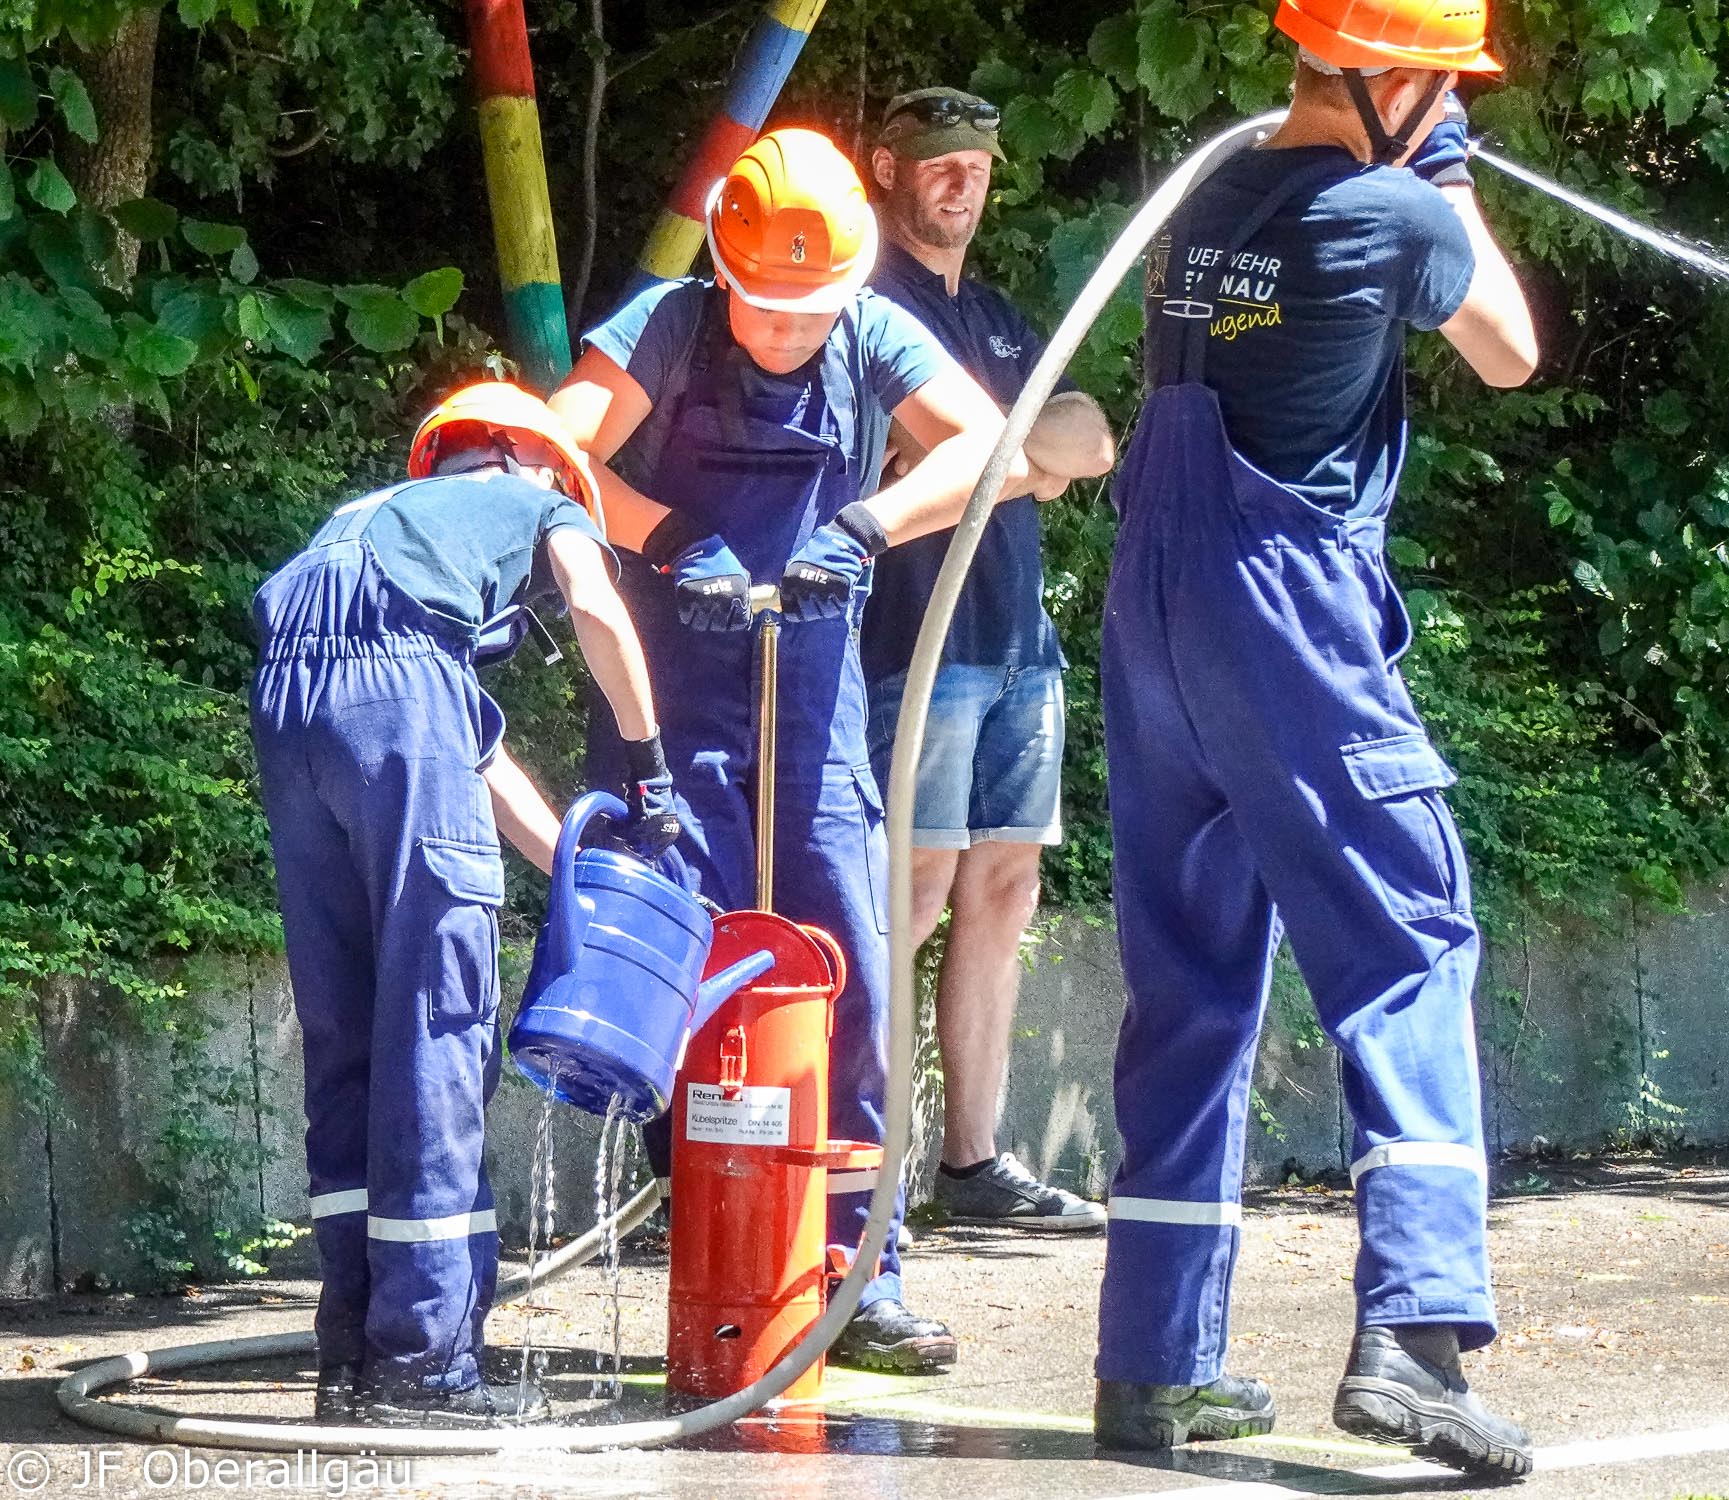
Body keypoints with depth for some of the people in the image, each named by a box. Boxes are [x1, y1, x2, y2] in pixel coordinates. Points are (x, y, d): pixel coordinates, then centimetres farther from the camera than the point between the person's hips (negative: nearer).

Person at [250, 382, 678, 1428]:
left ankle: (355, 1353, 13)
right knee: (439, 1022, -3)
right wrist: (650, 766, 11)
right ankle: (423, 1356, -5)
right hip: (396, 678, -6)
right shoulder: (538, 503, 25)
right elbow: (598, 608, 1)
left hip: (284, 698, 6)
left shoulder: (380, 514, 41)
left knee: (345, 1032, 12)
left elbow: (475, 753, 37)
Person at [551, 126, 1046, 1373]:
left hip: (815, 681, 3)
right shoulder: (668, 326, -7)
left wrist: (864, 525, -25)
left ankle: (862, 1279, 5)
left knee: (853, 975, -1)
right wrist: (674, 542, -28)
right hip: (677, 680, -3)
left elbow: (989, 446, -13)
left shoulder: (873, 336, 0)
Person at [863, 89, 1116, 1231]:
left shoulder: (998, 319, 23)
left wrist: (999, 446, -6)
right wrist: (1034, 444, -2)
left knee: (1003, 891, 6)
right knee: (916, 892, -12)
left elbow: (1095, 443, 12)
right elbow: (934, 453, -15)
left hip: (1020, 634, 8)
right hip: (920, 629, -8)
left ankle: (975, 1161, 9)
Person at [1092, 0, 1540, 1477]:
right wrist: (1455, 187, 20)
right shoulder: (1390, 213, -7)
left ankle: (1155, 1359, 10)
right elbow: (1509, 354, 8)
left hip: (1156, 618, 7)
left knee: (1192, 979, 11)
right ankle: (1412, 1327, -23)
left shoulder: (1212, 204, 13)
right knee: (1410, 947, -7)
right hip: (1290, 617, -7)